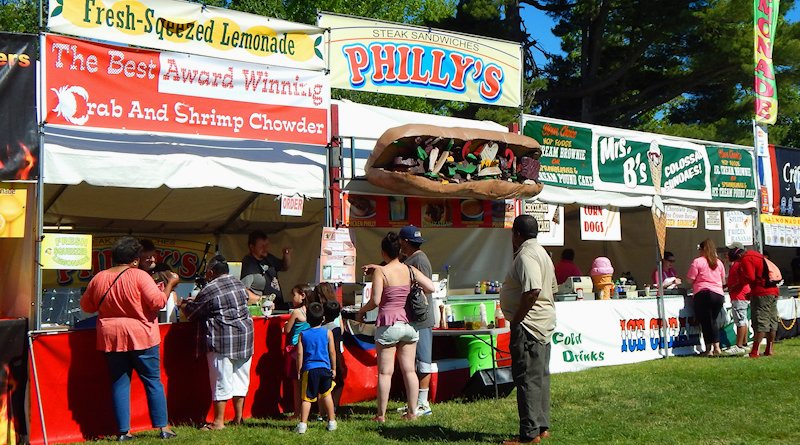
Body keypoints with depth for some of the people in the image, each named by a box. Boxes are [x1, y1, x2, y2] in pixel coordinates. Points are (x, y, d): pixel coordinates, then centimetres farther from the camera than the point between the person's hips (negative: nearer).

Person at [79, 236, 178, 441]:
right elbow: (158, 301, -14)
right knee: (153, 382, 6)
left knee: (119, 383, 10)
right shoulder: (139, 276, -10)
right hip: (141, 336, -3)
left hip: (110, 338, 4)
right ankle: (163, 427, 9)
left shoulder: (98, 278, 4)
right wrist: (170, 284, 0)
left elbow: (86, 306, 14)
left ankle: (123, 431, 9)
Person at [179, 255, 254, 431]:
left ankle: (219, 421, 3)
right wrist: (195, 300, 33)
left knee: (221, 380, -1)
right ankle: (238, 417, 17)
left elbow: (192, 314, -1)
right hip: (245, 335, 7)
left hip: (222, 339, -7)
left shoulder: (209, 291, -10)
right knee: (240, 378, 12)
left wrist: (183, 305, 23)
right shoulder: (239, 284, 11)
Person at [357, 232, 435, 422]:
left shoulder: (380, 272, -9)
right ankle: (412, 411, 14)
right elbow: (431, 287, 1)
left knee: (385, 372, 2)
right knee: (409, 369, 10)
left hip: (388, 324, -4)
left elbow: (375, 300, -16)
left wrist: (362, 310, 2)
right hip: (409, 324, 4)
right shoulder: (410, 270, 2)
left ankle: (381, 414, 6)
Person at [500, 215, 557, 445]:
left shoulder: (526, 256, -17)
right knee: (540, 376, 14)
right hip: (543, 324, 11)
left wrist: (517, 319, -19)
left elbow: (532, 291, -29)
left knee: (527, 378, -6)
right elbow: (552, 289, 22)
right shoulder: (542, 253, 17)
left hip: (528, 325, -11)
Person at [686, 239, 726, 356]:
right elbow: (722, 280, 21)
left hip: (703, 294, -5)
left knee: (706, 322, 1)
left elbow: (690, 280, -5)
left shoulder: (697, 262, -4)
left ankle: (709, 349, 3)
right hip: (718, 294, 5)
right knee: (713, 321, 15)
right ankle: (717, 347, 8)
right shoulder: (719, 263, 12)